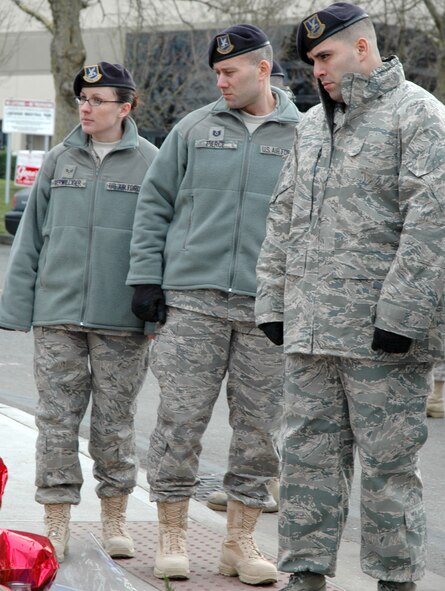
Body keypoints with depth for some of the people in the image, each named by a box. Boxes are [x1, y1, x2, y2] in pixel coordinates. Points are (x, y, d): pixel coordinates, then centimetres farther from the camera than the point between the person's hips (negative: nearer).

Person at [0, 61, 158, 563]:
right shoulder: (59, 161, 9)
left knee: (115, 422, 6)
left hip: (120, 321, -2)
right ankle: (56, 524, 6)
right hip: (57, 317, 2)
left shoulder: (149, 163, 1)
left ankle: (114, 518, 19)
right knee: (56, 418, 1)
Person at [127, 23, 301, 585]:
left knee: (259, 429, 3)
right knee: (180, 420, -1)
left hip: (267, 308, 0)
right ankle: (171, 537, 9)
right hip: (191, 299, 0)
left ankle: (240, 541, 14)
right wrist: (146, 276, 1)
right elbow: (154, 202, 10)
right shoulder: (194, 129, 8)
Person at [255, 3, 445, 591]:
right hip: (310, 327, 7)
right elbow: (283, 218, 24)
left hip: (383, 337, -7)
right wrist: (273, 298, 15)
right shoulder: (312, 125, 19)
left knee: (388, 460, -1)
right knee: (308, 454, 9)